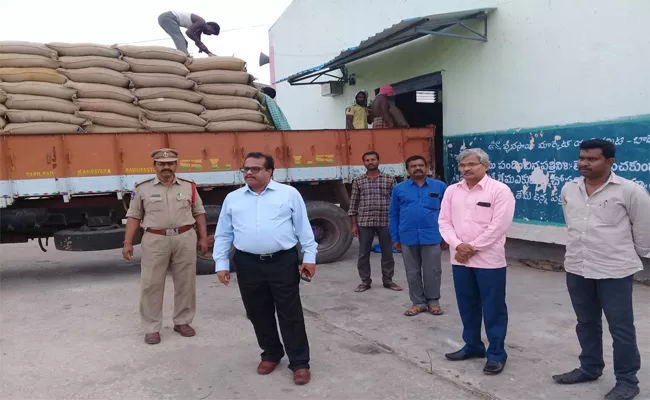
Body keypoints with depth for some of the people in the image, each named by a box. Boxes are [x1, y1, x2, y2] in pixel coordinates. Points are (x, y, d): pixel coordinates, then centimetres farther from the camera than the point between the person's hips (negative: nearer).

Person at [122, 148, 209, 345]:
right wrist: (128, 242, 0)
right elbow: (134, 216, 5)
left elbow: (199, 213, 11)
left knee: (185, 282, 8)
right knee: (151, 284, 1)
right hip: (155, 240, -1)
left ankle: (182, 321, 23)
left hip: (185, 239, 2)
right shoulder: (143, 188, 3)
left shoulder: (188, 186, 6)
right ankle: (152, 328, 13)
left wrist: (203, 238, 5)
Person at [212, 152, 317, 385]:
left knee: (290, 314, 1)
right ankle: (271, 354, 31)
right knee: (259, 314, 12)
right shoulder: (232, 199, 10)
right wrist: (221, 264, 5)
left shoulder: (289, 194, 2)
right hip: (248, 265, 3)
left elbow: (303, 228, 2)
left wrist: (309, 257, -2)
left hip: (283, 262, -3)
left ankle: (299, 362, 11)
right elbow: (223, 235, 11)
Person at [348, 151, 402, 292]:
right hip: (364, 223, 1)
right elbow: (353, 203, 6)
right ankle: (365, 281, 18)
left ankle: (388, 280, 20)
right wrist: (354, 224, 2)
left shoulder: (389, 179, 3)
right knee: (363, 254, 5)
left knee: (387, 253, 7)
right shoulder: (358, 181, 5)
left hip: (385, 222, 0)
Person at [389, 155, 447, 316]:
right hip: (408, 238, 2)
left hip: (432, 237, -1)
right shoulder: (399, 189, 5)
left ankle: (433, 301, 24)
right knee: (413, 273, 10)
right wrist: (395, 238, 6)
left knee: (432, 272, 7)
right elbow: (393, 214, 8)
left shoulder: (440, 186, 2)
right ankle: (418, 302, 23)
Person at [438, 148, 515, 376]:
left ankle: (496, 354, 15)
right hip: (460, 259, 5)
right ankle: (472, 346, 31)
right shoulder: (452, 191, 9)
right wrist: (458, 245, -10)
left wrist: (472, 248, -15)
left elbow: (498, 226, -15)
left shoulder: (499, 190, -8)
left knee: (493, 308, 3)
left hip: (489, 259, -5)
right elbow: (444, 221, 6)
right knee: (467, 306, 15)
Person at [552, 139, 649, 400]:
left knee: (621, 327, 4)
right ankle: (590, 368, 34)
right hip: (577, 268, 6)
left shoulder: (629, 190, -12)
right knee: (586, 323, 18)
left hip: (615, 270, -5)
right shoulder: (569, 190, 4)